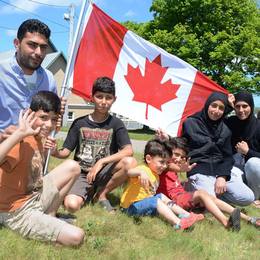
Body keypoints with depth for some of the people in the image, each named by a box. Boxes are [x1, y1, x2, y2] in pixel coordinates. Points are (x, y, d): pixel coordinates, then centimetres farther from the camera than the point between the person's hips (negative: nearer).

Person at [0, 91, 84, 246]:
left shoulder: (37, 139, 4)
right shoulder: (23, 142, -24)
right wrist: (19, 133, -42)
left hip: (36, 196, 9)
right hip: (18, 212, -9)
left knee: (72, 167, 11)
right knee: (76, 237, -21)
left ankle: (50, 216, 14)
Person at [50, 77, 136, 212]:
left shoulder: (116, 124, -1)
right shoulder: (79, 123, 2)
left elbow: (128, 150, -16)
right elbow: (65, 152, 2)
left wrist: (101, 162, -24)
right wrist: (54, 151, -21)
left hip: (104, 173, 1)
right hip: (82, 174, 0)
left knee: (130, 162, -29)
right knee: (71, 205, -29)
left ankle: (102, 194, -5)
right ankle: (90, 193, 8)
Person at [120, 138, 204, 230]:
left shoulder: (155, 174, 12)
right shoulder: (144, 169, -20)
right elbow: (130, 172, -42)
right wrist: (141, 172, -63)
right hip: (132, 206, -9)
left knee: (162, 197, 5)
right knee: (156, 201, -24)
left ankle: (186, 215, 5)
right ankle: (178, 223, -34)